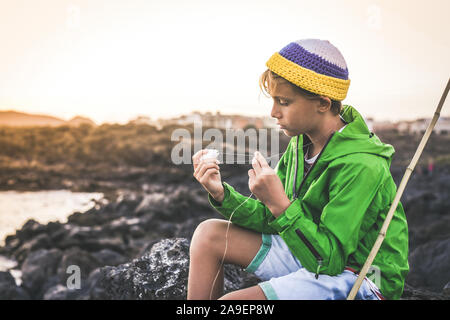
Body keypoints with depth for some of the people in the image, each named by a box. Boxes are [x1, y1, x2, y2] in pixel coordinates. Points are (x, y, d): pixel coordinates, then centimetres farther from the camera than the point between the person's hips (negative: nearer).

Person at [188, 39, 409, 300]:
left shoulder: (361, 166, -25)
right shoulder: (301, 143, 0)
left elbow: (328, 258, -27)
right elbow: (272, 220, 4)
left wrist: (280, 204, -35)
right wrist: (221, 193, -10)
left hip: (359, 278, -8)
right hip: (320, 252, 8)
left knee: (230, 302, -23)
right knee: (209, 234, 5)